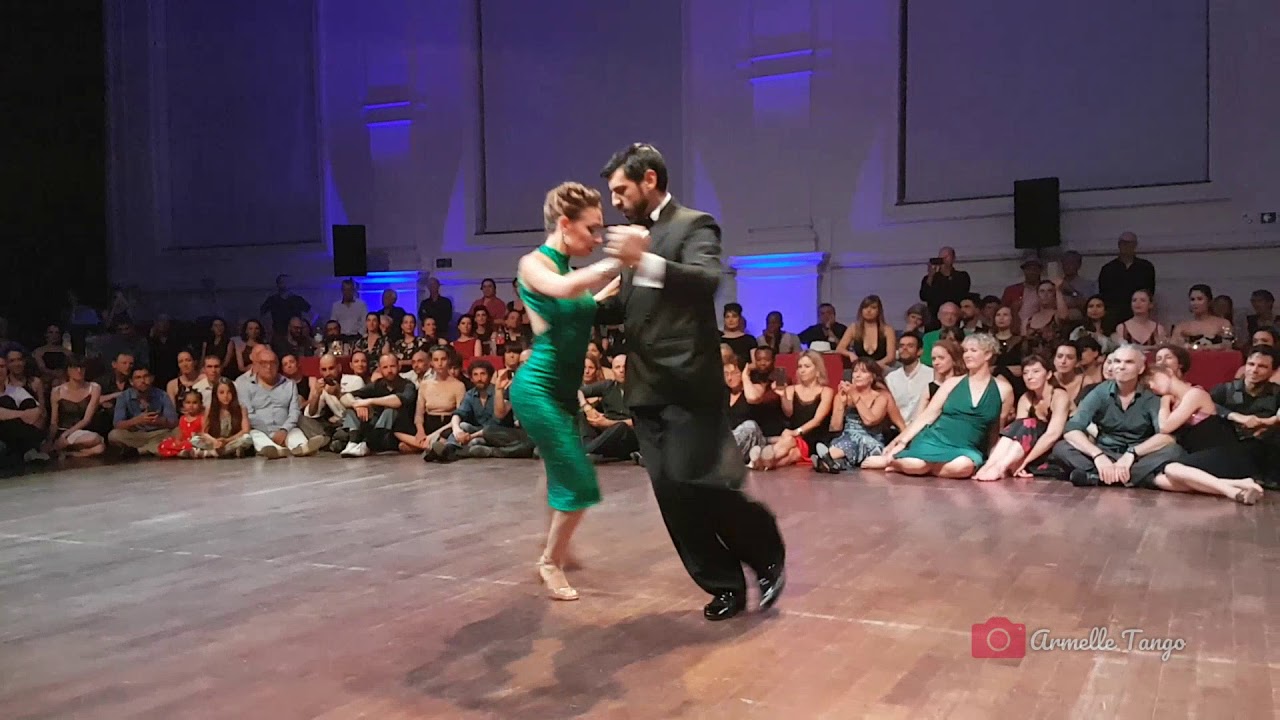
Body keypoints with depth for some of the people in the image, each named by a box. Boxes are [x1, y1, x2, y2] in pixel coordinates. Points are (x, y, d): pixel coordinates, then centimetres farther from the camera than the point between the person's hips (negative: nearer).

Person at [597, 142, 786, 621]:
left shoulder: (693, 225, -5)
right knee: (671, 494, 5)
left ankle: (767, 555, 14)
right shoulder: (639, 235, 18)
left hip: (689, 384, -7)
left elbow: (708, 281, -24)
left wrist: (646, 262, -38)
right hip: (647, 388, 8)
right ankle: (724, 584, 16)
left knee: (696, 484, -12)